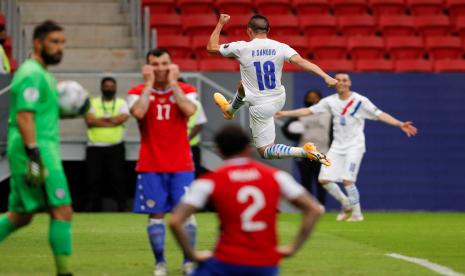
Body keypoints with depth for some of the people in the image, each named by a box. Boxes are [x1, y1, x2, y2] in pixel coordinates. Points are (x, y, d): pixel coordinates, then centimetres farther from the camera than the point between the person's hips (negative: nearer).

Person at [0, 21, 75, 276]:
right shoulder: (32, 74, -12)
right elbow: (24, 116, -20)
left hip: (41, 152, 10)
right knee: (62, 211, -9)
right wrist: (34, 156, -25)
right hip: (39, 152, -10)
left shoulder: (39, 73, 19)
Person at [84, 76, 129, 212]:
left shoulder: (121, 103, 10)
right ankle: (92, 207, 6)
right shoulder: (92, 102, 10)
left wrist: (99, 120, -7)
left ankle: (122, 208, 0)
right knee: (93, 179, 0)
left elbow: (123, 117, -10)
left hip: (115, 148, -1)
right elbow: (89, 120, -7)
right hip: (95, 148, 1)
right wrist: (112, 121, -9)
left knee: (117, 178, -3)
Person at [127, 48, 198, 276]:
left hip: (181, 165, 0)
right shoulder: (138, 92, 1)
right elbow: (138, 112, -21)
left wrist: (173, 83, -12)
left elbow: (189, 110, -19)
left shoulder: (185, 90, 3)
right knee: (156, 214, 0)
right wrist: (149, 84, -12)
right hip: (150, 166, 0)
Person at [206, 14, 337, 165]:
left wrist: (220, 23, 12)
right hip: (279, 99, 5)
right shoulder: (280, 47, -10)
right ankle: (229, 110, 61)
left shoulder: (242, 48, -15)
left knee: (264, 151, 8)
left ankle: (304, 152, -13)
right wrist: (326, 76, -35)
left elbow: (211, 47, -1)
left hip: (261, 107, -5)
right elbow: (301, 62, -27)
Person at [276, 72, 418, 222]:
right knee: (324, 179, -3)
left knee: (347, 180, -17)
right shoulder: (330, 101, 3)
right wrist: (284, 113, 1)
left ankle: (357, 213, 1)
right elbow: (308, 111, 6)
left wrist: (400, 124, -27)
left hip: (354, 146, -5)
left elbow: (380, 115, -14)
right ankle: (346, 204, 21)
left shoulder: (360, 101, -8)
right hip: (337, 146, 5)